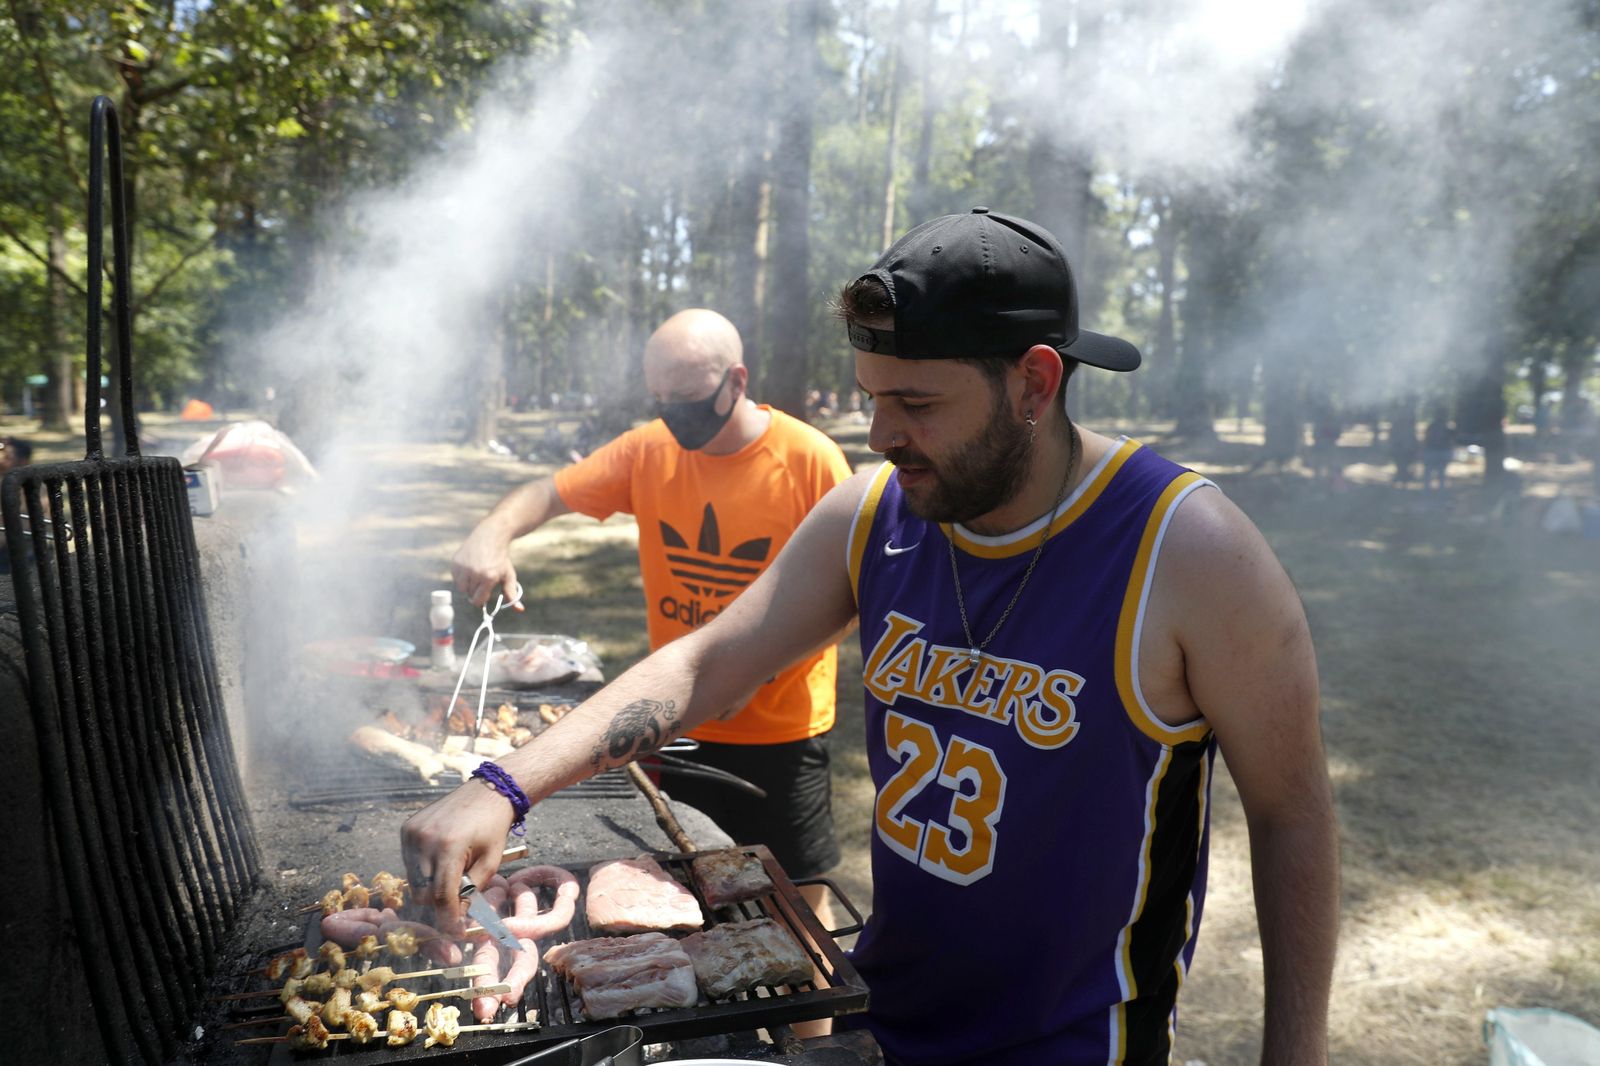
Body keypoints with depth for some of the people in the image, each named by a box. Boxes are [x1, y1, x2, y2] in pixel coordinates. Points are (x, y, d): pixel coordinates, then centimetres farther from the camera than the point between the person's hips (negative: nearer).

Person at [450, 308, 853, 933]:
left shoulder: (811, 459, -15)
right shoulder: (649, 452, -3)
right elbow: (548, 494, 0)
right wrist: (495, 533, -22)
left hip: (782, 727, -3)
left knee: (799, 894, 10)